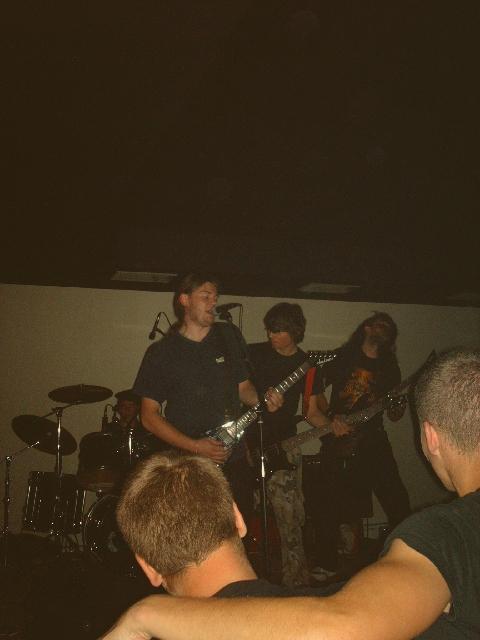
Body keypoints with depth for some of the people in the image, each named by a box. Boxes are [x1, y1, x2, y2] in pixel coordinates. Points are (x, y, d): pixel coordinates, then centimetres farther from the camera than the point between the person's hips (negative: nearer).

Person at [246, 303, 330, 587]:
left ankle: (296, 579, 4)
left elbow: (311, 411, 10)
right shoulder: (253, 353, 2)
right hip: (249, 444, -1)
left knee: (291, 519, -5)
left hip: (284, 448, 1)